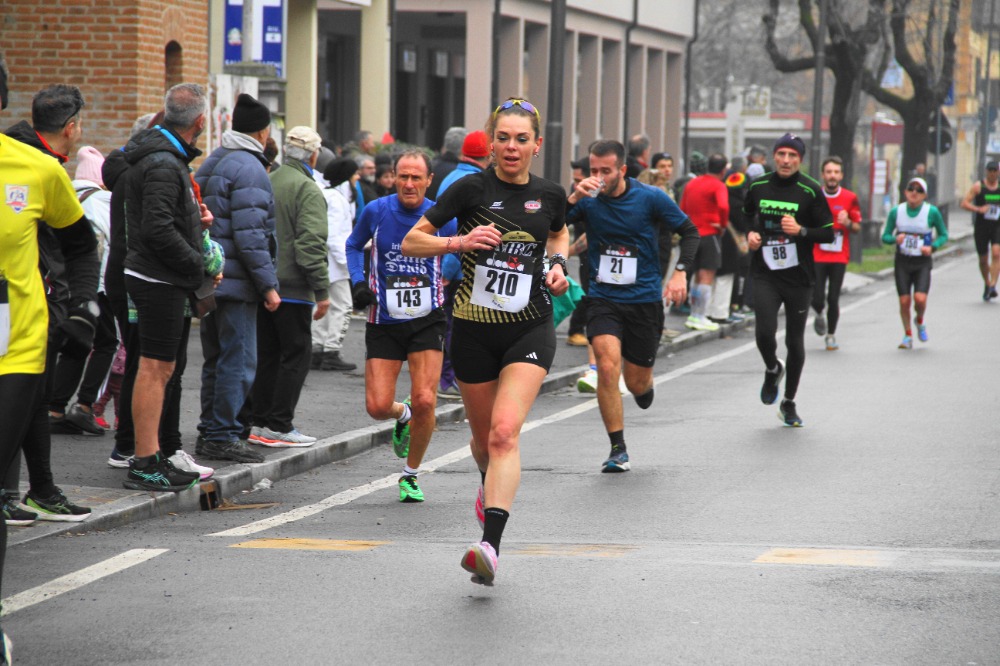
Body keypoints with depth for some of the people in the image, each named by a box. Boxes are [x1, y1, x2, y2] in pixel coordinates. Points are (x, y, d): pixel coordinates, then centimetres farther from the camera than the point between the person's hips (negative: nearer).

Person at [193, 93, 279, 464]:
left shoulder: (210, 163, 15)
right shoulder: (249, 168, -14)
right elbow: (250, 234, -19)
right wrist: (268, 285, -16)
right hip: (236, 281, -10)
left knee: (216, 358, 16)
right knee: (238, 360, -6)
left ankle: (210, 432, 19)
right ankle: (223, 436, -6)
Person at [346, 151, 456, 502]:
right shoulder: (376, 211, -2)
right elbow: (354, 245, 17)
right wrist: (358, 282, 2)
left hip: (427, 321, -1)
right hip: (383, 323, 1)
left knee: (425, 401, -13)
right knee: (377, 406, -7)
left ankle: (411, 474, 10)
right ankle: (403, 416, 32)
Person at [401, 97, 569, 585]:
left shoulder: (549, 195, 3)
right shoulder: (473, 188, -6)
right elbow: (411, 242, -4)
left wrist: (558, 263, 7)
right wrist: (460, 242, -20)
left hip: (530, 329, 0)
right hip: (474, 328, 0)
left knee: (505, 431, -19)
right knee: (484, 436, 14)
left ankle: (490, 545, -28)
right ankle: (491, 487, 51)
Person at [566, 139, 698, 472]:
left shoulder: (650, 198, -7)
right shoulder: (588, 200, -5)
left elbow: (689, 231, 3)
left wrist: (680, 272, -8)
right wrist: (573, 198, -26)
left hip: (645, 299, 0)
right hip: (603, 298, 0)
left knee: (637, 383, 6)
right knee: (607, 367, -20)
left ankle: (645, 386, 47)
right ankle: (618, 450, -10)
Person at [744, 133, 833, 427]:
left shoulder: (811, 191, -6)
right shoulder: (757, 187, 3)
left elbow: (828, 233, -4)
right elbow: (746, 215, 24)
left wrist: (801, 231, -20)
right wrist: (750, 234, 4)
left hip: (799, 277, -1)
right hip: (765, 274, 1)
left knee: (795, 342, 5)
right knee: (765, 333, -16)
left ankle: (789, 403, 25)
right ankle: (772, 370, 20)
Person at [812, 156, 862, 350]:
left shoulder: (850, 198, 0)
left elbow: (857, 228, 6)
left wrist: (847, 223, -14)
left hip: (839, 256, 0)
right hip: (816, 256, 0)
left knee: (833, 299, -3)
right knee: (817, 298, -6)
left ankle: (831, 335, 17)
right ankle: (819, 315, 30)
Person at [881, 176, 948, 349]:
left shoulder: (932, 212, -7)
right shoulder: (896, 212, -2)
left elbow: (943, 235, 5)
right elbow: (885, 236, 6)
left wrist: (932, 247, -13)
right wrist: (895, 239, -16)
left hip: (923, 263, -2)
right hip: (902, 262, 2)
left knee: (920, 299, -16)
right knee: (904, 301, -1)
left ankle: (920, 321, 19)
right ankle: (907, 335, 21)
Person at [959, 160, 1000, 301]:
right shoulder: (978, 186, -2)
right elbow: (965, 203, -7)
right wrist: (978, 209, -22)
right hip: (981, 227, -1)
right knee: (983, 259, 7)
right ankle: (986, 284, 30)